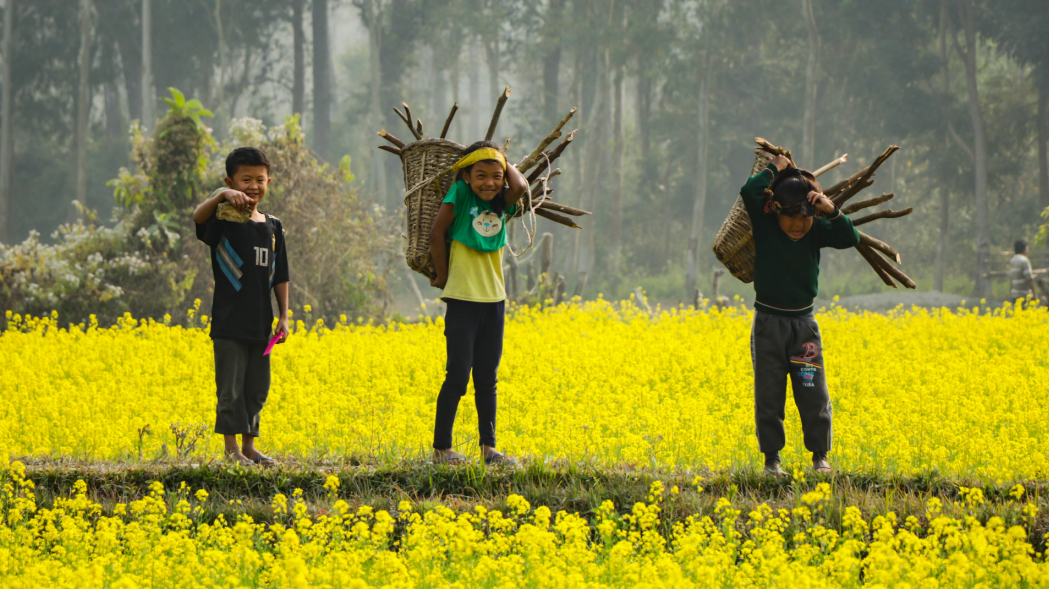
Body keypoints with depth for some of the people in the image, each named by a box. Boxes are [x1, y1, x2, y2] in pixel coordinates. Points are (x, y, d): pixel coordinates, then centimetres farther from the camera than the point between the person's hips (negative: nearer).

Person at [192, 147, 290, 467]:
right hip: (230, 322, -6)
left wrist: (284, 316, 10)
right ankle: (232, 449, 4)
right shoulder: (225, 220, -7)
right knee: (230, 387, -3)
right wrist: (222, 196, -45)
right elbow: (198, 217, -30)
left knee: (257, 387, 11)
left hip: (260, 322, 6)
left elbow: (280, 275, 14)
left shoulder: (273, 227, 10)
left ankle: (249, 446, 21)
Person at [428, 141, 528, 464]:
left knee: (487, 379, 9)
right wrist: (443, 276, -3)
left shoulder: (502, 203, 5)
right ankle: (441, 448, 2)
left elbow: (521, 187, -16)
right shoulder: (460, 195, -6)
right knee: (458, 377, -4)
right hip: (462, 300, -5)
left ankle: (488, 446, 15)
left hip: (493, 301, 5)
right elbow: (436, 235, -6)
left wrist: (504, 164, 0)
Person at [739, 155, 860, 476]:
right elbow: (749, 191, -24)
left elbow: (850, 238, -17)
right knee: (769, 393, 4)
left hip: (803, 322, 1)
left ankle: (820, 456, 18)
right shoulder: (765, 225, -9)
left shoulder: (816, 230, -5)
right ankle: (771, 458, 15)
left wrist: (832, 211, -30)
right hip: (768, 322, -1)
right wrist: (776, 169, -12)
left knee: (814, 392, 3)